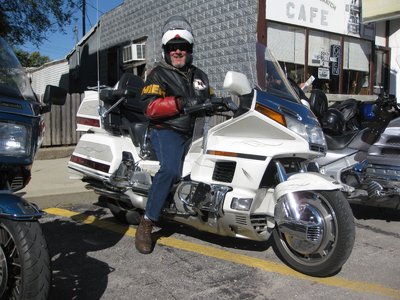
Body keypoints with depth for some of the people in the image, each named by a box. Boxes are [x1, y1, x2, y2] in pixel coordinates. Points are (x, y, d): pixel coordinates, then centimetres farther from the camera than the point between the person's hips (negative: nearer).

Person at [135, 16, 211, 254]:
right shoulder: (158, 74, 4)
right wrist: (181, 103, -21)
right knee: (171, 169, -32)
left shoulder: (199, 76, 23)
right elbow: (150, 107, -10)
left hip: (195, 131, 7)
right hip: (167, 130, -7)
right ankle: (146, 224, -22)